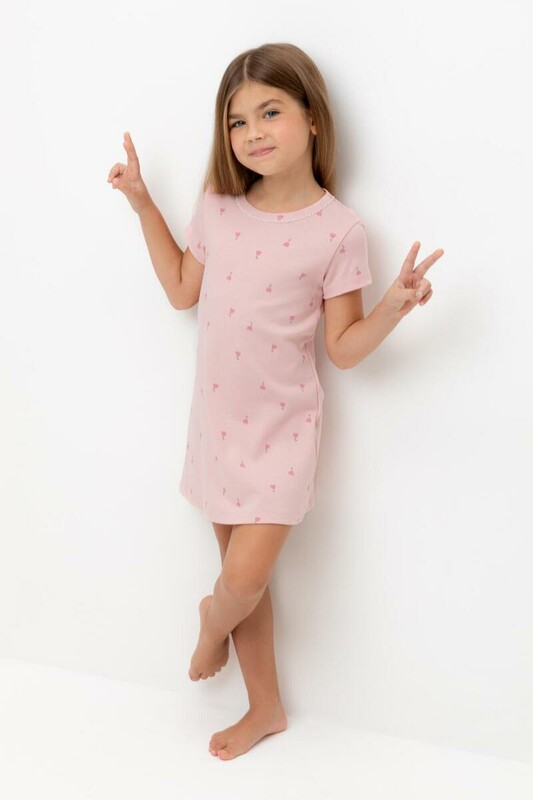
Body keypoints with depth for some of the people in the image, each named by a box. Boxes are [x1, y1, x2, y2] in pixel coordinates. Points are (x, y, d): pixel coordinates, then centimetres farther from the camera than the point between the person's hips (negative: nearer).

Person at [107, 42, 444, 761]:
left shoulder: (339, 230, -12)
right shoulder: (218, 209, 0)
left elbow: (344, 348, -9)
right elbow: (183, 291, 13)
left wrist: (395, 307, -28)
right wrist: (143, 203, 9)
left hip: (280, 428, -4)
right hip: (217, 421, 4)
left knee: (245, 581, -8)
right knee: (243, 577, 14)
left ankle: (212, 619, 31)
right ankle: (266, 708, 35)